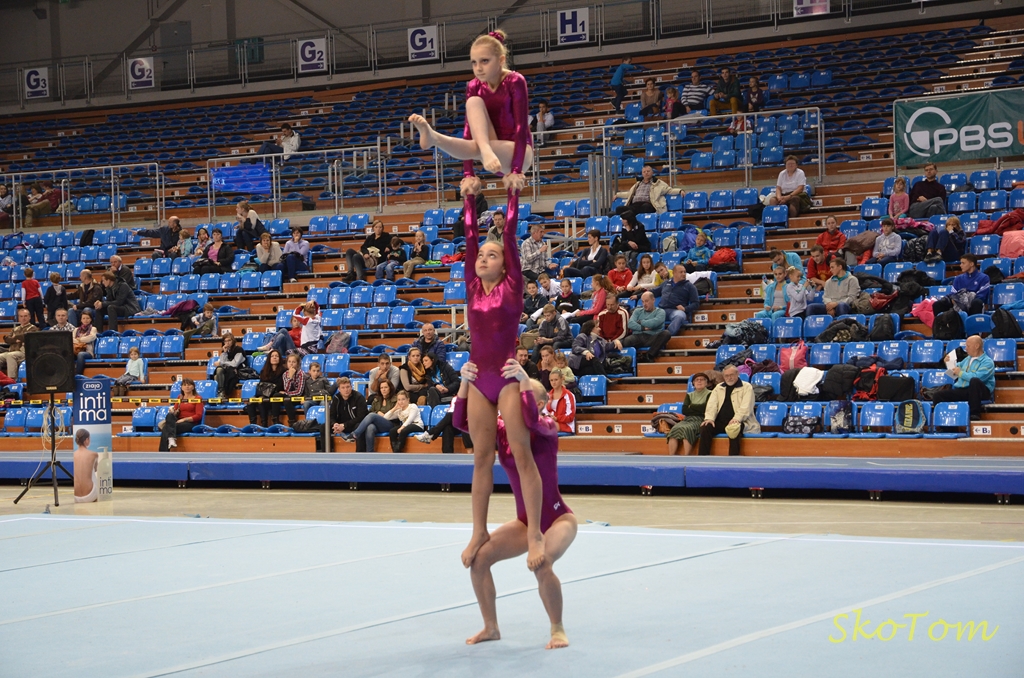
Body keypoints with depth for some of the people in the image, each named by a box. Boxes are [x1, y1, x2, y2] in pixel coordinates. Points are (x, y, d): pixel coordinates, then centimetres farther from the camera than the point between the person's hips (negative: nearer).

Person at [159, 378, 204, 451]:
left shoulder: (197, 398, 4)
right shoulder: (179, 398, 19)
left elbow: (198, 416, -6)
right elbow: (175, 412, 15)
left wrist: (184, 419, -16)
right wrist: (173, 411, -11)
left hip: (192, 423, -4)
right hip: (179, 422, 4)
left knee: (166, 429, -30)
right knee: (169, 415, -32)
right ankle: (171, 438, -52)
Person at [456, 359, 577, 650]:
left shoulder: (547, 429, -15)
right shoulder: (502, 431, -1)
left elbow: (531, 420, -40)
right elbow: (461, 420, -14)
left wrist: (524, 379, -46)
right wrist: (465, 382, -26)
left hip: (558, 519, -6)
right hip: (524, 522, 6)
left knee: (541, 563, -32)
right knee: (478, 557, -11)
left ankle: (558, 629, -9)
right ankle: (491, 627, 7)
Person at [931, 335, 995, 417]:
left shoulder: (987, 362, -3)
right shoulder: (967, 359, 23)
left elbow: (977, 377, -21)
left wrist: (961, 373, -9)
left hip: (978, 391, -7)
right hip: (960, 390, 7)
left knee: (974, 381, -41)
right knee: (937, 395, -12)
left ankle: (975, 413, -39)